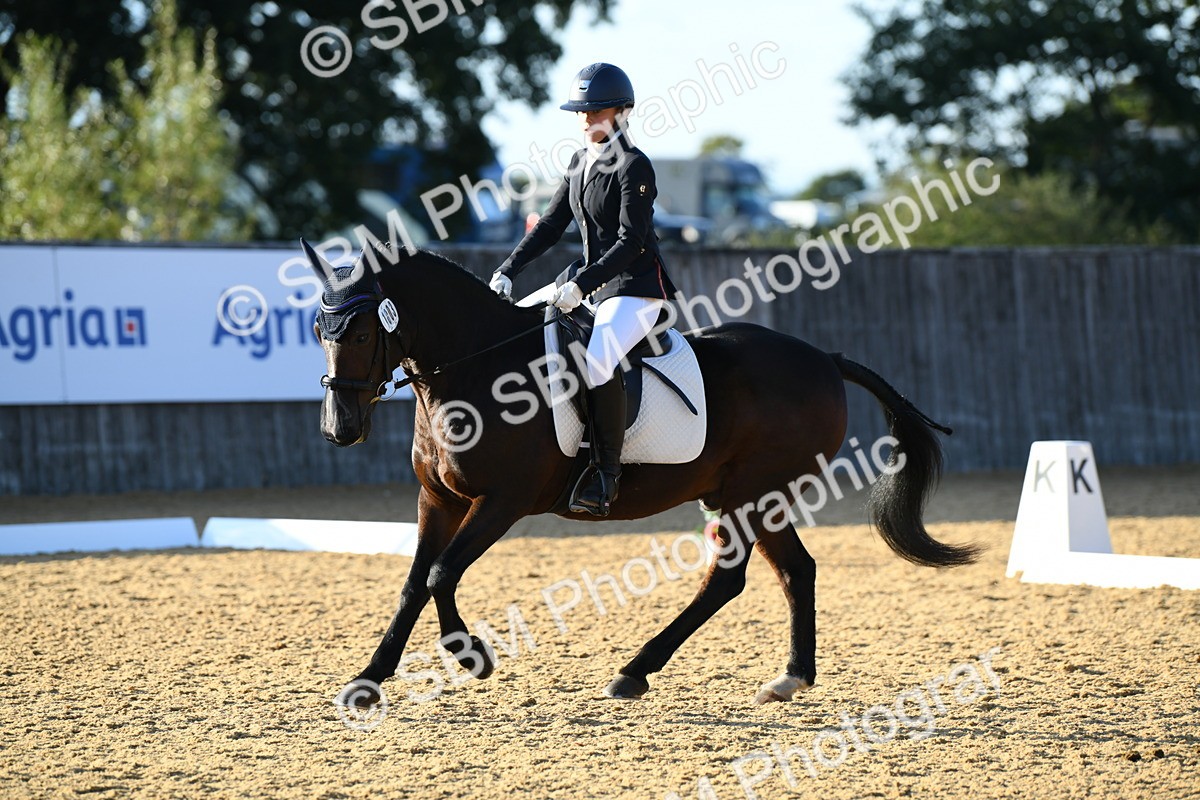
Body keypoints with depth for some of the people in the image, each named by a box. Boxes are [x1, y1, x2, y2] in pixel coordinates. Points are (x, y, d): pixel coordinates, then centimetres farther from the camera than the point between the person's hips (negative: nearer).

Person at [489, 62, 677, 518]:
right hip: (590, 282, 10)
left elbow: (632, 242, -19)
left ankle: (606, 471, -22)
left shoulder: (633, 166, -13)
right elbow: (551, 224, 13)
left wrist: (582, 283, -27)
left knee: (598, 361, -33)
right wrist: (508, 271, 2)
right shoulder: (580, 163, 12)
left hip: (636, 287, -10)